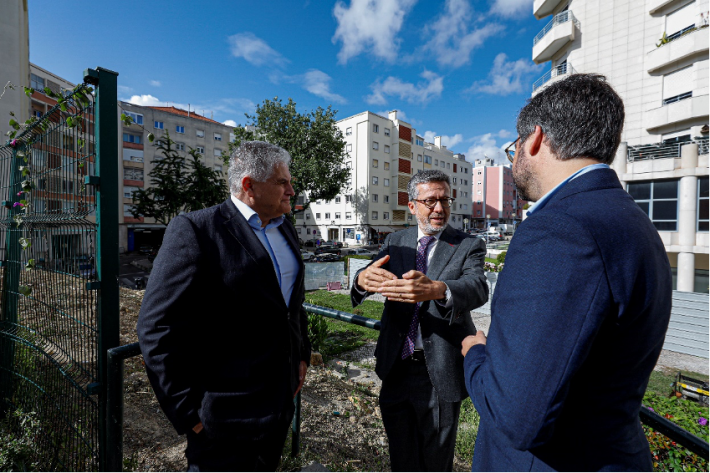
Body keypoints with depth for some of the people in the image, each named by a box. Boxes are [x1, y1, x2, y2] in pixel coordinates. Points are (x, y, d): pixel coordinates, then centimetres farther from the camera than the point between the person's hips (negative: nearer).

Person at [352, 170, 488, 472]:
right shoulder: (395, 243, 2)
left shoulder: (469, 247, -6)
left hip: (440, 373, -2)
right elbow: (372, 273, -12)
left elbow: (478, 288, -23)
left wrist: (436, 289, -45)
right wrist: (364, 279, -37)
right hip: (396, 368, 2)